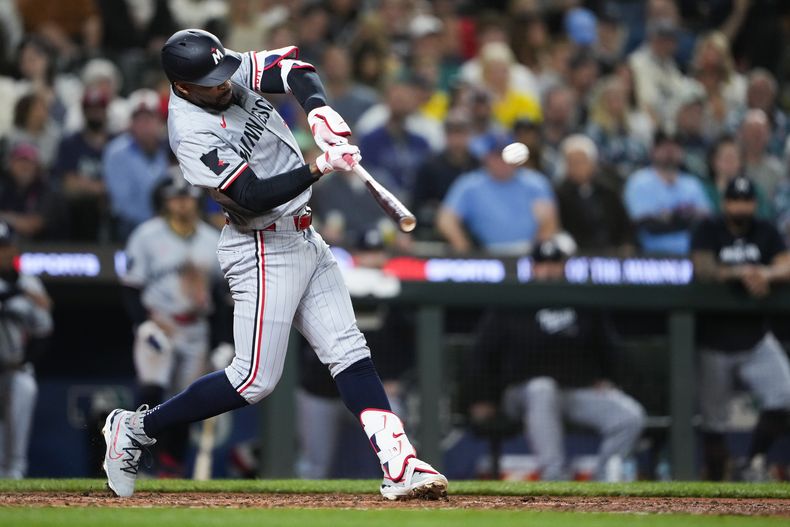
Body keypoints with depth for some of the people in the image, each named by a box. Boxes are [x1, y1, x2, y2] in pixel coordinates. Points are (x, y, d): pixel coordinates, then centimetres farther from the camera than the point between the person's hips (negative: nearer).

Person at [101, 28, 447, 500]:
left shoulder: (231, 71, -2)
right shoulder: (191, 132, -25)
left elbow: (295, 69, -1)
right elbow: (254, 196, -28)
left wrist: (318, 111, -20)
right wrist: (322, 167, -33)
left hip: (303, 239, 8)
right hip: (263, 252, -8)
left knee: (349, 352, 3)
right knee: (256, 380, -7)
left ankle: (400, 466, 0)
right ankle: (137, 429, 6)